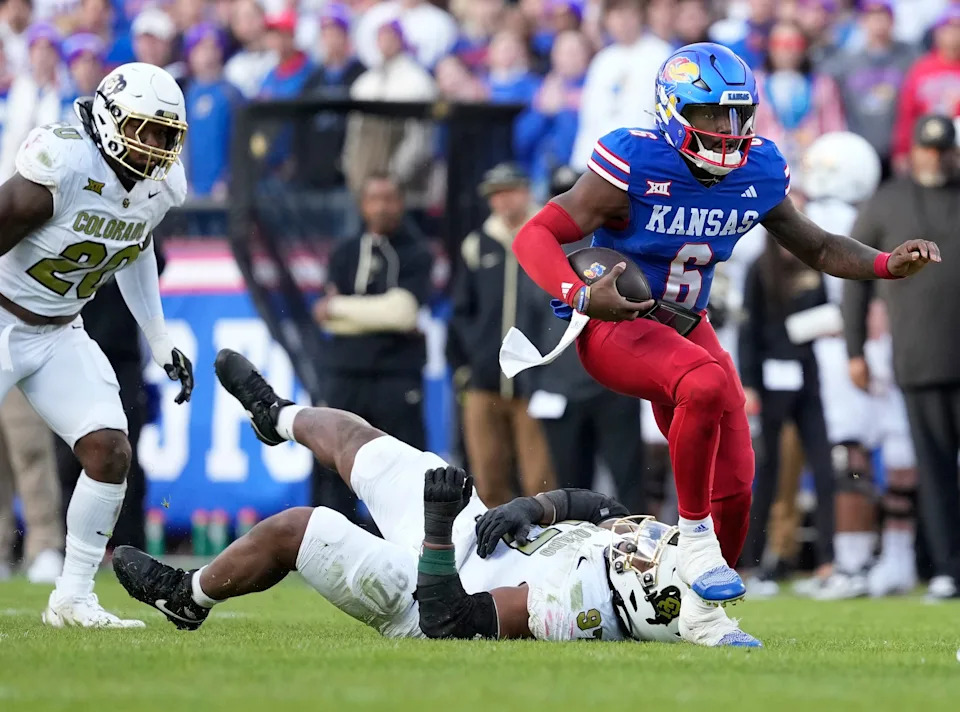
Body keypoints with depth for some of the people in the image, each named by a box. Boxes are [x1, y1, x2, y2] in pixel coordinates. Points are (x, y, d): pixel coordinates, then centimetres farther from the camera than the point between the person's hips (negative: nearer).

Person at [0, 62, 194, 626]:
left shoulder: (161, 186, -3)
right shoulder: (61, 167, -28)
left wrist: (162, 342, 18)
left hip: (58, 335, 7)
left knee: (110, 452, -6)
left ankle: (72, 598, 4)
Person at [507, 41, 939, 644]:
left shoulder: (759, 174, -4)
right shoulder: (632, 168, -21)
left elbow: (818, 248, 11)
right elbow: (535, 237, -22)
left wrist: (890, 264, -6)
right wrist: (581, 295, -40)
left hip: (685, 326, 7)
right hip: (616, 325, -7)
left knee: (733, 489, 1)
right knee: (706, 385, -37)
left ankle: (705, 617, 23)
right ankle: (694, 539, -20)